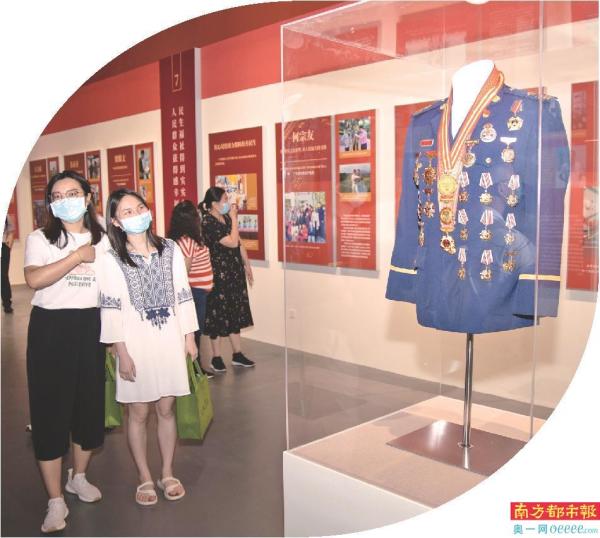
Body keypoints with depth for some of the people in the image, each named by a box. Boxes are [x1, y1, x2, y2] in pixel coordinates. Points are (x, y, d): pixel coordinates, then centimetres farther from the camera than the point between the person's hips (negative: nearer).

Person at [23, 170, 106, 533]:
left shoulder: (103, 241, 7)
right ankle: (56, 501, 12)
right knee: (50, 409, 0)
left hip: (91, 327, 3)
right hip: (50, 329, -3)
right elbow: (34, 279, -21)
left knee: (90, 402, 12)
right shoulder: (40, 239, -2)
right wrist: (78, 256, -18)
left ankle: (79, 477, 36)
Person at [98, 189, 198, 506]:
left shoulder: (170, 250, 3)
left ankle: (167, 474, 26)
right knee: (138, 412, 8)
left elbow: (183, 294, 6)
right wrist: (122, 353, -11)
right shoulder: (111, 259, -6)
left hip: (169, 340, 2)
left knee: (166, 409, 11)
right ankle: (145, 478, 24)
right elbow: (111, 309, -7)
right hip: (136, 343, -2)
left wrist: (189, 336, 6)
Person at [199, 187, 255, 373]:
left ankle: (237, 354, 22)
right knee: (218, 314, 1)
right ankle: (216, 358, 13)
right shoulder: (208, 223, -17)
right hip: (218, 275, -8)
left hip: (234, 273, 8)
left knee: (235, 312, 12)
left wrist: (247, 265, 16)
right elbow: (232, 242, -23)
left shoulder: (226, 218, 8)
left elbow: (239, 243, 15)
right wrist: (234, 218, -15)